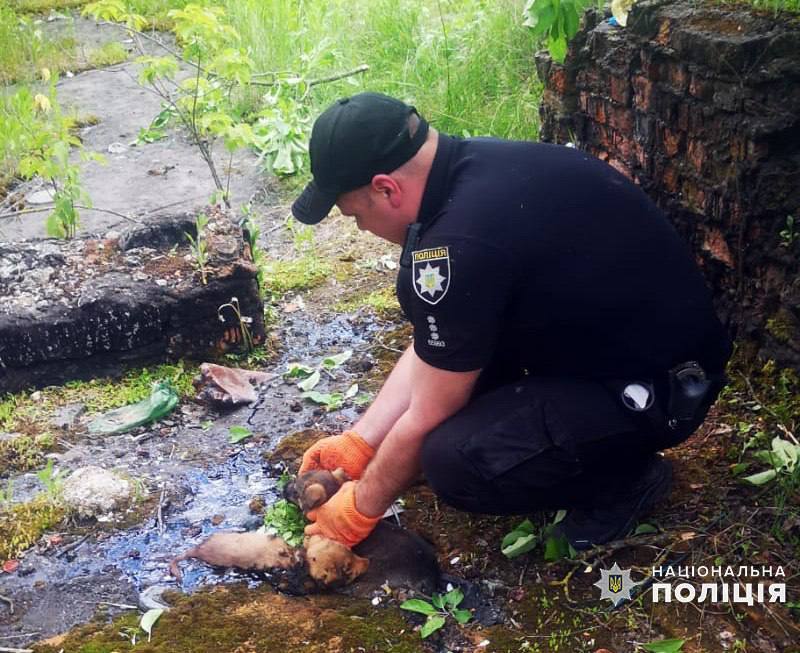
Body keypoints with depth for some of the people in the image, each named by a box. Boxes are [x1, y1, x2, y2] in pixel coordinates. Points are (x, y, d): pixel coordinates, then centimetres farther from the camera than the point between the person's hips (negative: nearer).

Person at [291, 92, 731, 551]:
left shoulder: (461, 241, -29)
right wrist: (357, 443, 10)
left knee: (454, 461, -22)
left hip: (661, 386, -9)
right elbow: (428, 349, 8)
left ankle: (624, 476, 2)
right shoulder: (475, 167, 0)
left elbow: (426, 418, -16)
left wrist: (361, 508, 1)